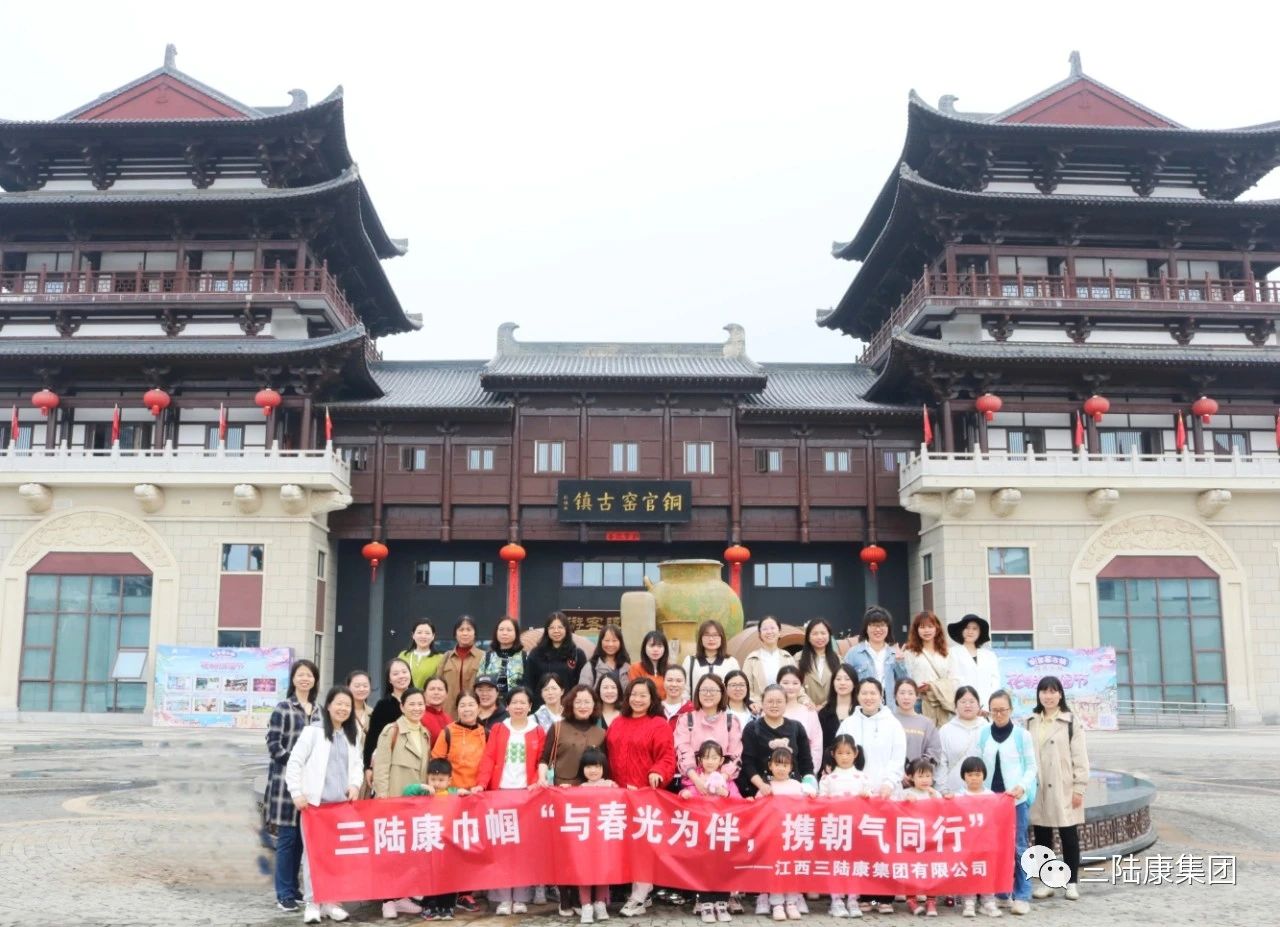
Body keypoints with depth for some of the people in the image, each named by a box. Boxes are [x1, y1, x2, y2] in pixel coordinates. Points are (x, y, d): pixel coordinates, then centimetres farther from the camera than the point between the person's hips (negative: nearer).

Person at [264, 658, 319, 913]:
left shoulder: (319, 710, 12)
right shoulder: (283, 708, -3)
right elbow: (273, 743, -8)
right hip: (286, 778, -5)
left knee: (303, 836, 8)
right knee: (287, 836, -3)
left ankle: (294, 888, 19)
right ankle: (284, 894, 4)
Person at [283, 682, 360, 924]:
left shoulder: (352, 736, 16)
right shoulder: (313, 731, -2)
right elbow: (294, 764, -4)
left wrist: (355, 785, 0)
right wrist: (297, 793, -11)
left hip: (342, 803, 5)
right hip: (316, 802, -5)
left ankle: (330, 900, 15)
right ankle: (312, 902, 4)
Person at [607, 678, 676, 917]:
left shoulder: (659, 724, -2)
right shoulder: (617, 724, 15)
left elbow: (667, 757, -8)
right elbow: (609, 754, 18)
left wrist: (657, 773, -26)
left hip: (647, 792, -6)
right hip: (619, 792, 6)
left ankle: (638, 898, -2)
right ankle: (644, 890, 18)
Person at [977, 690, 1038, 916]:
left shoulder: (1022, 735, -2)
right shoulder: (983, 735, 5)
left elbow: (1031, 766, 0)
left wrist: (1022, 786, -16)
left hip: (1016, 798, -3)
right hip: (990, 797, 3)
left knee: (1017, 846, -1)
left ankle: (1022, 896, 5)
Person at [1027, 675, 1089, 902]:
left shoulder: (1071, 722, -5)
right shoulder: (1031, 722, 9)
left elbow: (1080, 757, -6)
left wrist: (1079, 788, -9)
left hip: (1064, 789, -4)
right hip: (1038, 789, 4)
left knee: (1069, 836, 5)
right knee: (1041, 837, 9)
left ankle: (1072, 882, 16)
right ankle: (1046, 882, 19)